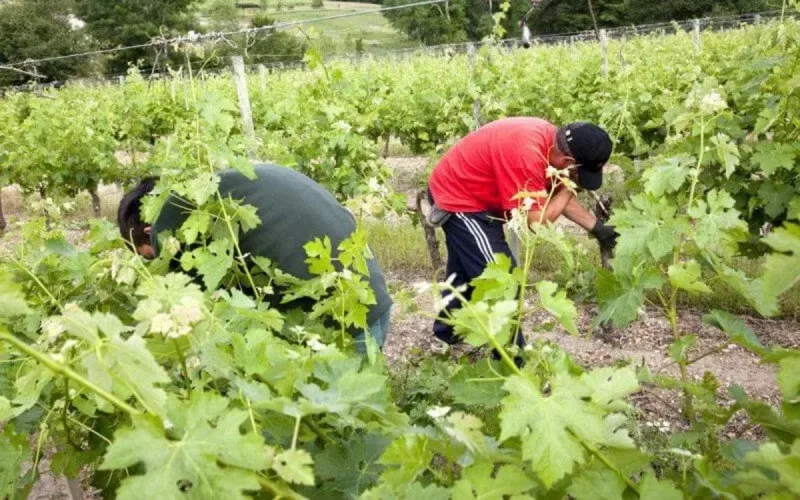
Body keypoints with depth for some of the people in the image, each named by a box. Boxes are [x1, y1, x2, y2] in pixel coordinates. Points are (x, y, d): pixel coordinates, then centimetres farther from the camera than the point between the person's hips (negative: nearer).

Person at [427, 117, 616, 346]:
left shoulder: (552, 140, -6)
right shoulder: (527, 154, -35)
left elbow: (555, 195, 6)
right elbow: (538, 220, -27)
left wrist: (597, 227, 7)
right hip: (458, 198, -10)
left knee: (465, 269, 25)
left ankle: (449, 329, 45)